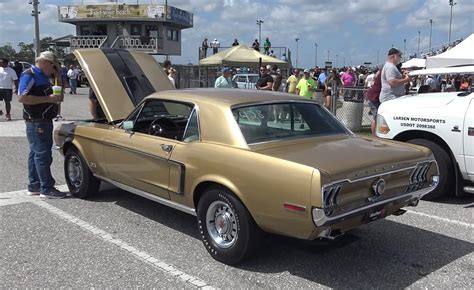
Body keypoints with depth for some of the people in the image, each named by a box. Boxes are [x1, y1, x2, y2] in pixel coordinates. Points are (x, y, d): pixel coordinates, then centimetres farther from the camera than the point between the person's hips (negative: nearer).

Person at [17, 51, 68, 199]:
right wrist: (48, 98, -24)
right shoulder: (29, 75, -12)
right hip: (36, 122, -10)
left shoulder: (43, 76, 16)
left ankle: (34, 186, 22)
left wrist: (58, 96, 7)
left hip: (45, 121, 10)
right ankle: (47, 189, -4)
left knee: (36, 153, 14)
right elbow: (22, 98, -23)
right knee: (42, 154, -8)